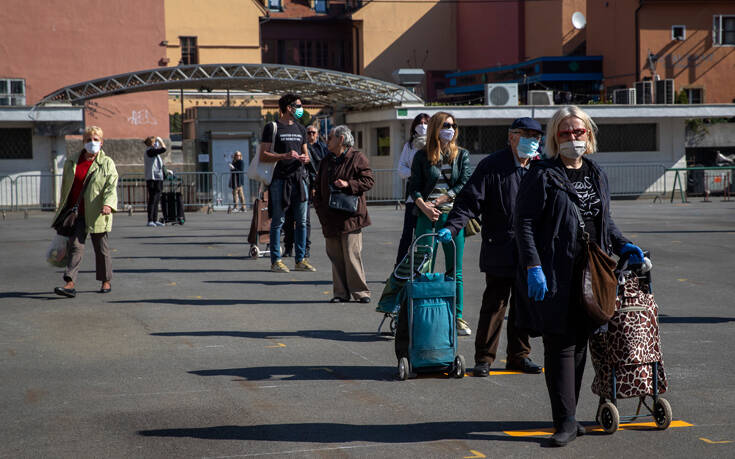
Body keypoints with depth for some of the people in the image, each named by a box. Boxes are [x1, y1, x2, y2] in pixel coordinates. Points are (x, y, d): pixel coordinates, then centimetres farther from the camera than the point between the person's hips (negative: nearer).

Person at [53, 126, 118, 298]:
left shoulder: (107, 163, 0)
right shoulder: (71, 160, 10)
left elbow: (112, 187, -10)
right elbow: (65, 186, 18)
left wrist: (108, 204, -28)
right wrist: (63, 209, 18)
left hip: (96, 214, -2)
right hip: (77, 213, 2)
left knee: (101, 249, 7)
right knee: (75, 246, -7)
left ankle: (106, 281, 22)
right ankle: (70, 284, -13)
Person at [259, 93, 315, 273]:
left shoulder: (300, 129, 18)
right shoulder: (272, 127, -2)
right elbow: (263, 156, -6)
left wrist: (305, 158, -1)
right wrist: (284, 156, -19)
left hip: (299, 178, 6)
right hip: (280, 179, -6)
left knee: (301, 221, 4)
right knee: (278, 221, -3)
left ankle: (301, 260, 10)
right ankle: (276, 261, 2)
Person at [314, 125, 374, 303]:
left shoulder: (357, 158, -1)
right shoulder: (326, 161, 18)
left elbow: (369, 180, -6)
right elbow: (319, 187, 23)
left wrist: (348, 184, -17)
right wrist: (319, 206, 10)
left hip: (350, 216, -6)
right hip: (331, 218, 6)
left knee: (352, 254, -8)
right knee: (336, 256, 5)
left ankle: (360, 291, 0)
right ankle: (341, 293, 10)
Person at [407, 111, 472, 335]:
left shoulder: (462, 155, 9)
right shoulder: (422, 156, 6)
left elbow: (465, 184, -2)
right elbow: (414, 186, 2)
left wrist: (440, 201, -11)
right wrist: (424, 207, -15)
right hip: (427, 216, -1)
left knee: (455, 272, 3)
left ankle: (457, 318, 9)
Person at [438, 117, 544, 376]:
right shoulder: (491, 166, -7)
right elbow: (469, 201, -11)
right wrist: (451, 227, -23)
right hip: (500, 251, -5)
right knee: (494, 305, -1)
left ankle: (519, 355, 22)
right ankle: (484, 358, 8)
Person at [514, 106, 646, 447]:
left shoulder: (596, 174, 15)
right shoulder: (542, 175, -5)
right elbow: (524, 223, -10)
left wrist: (622, 246, 11)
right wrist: (533, 268, -18)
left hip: (588, 273, 6)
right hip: (554, 274, -6)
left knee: (579, 343, 9)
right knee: (560, 345, -6)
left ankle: (568, 415, 19)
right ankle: (566, 421, -3)